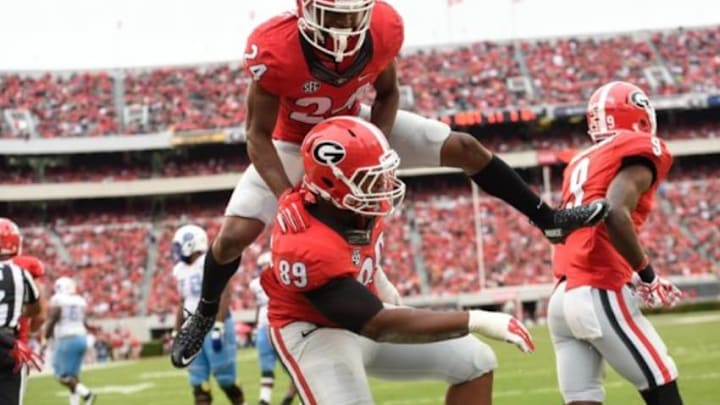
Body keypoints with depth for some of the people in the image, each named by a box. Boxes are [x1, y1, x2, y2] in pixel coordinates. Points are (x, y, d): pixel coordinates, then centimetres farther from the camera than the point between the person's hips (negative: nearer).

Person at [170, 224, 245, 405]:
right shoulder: (181, 270, 12)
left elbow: (224, 296, -17)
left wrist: (218, 328, -23)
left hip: (214, 324, -7)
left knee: (225, 376, -4)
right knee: (198, 380, 2)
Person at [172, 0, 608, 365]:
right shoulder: (275, 50, -38)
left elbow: (388, 94, -5)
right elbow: (259, 135, -27)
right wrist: (285, 196, -39)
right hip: (294, 142, -3)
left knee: (463, 147, -4)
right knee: (234, 236, -14)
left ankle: (549, 219, 13)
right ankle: (205, 313, 17)